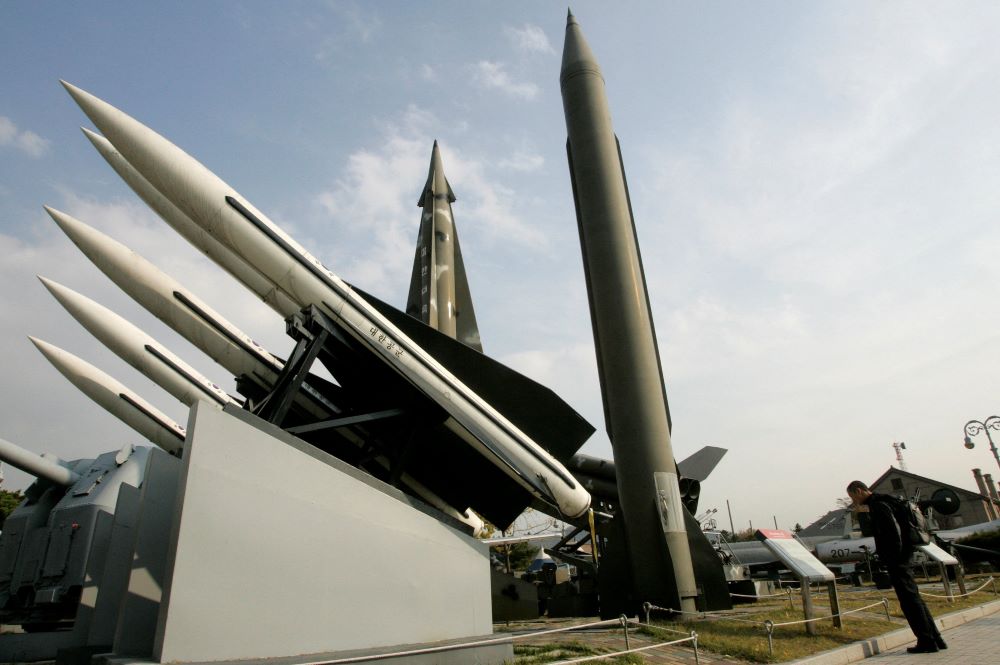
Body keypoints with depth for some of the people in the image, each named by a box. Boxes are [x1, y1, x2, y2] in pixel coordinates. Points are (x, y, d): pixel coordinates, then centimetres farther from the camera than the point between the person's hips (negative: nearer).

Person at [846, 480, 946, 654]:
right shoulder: (879, 503, 16)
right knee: (913, 599, 14)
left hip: (897, 561, -10)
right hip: (901, 558, 10)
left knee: (910, 601, -4)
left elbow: (894, 531, -22)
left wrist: (894, 560, -19)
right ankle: (935, 639, 20)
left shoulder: (878, 506, -14)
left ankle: (927, 641, 1)